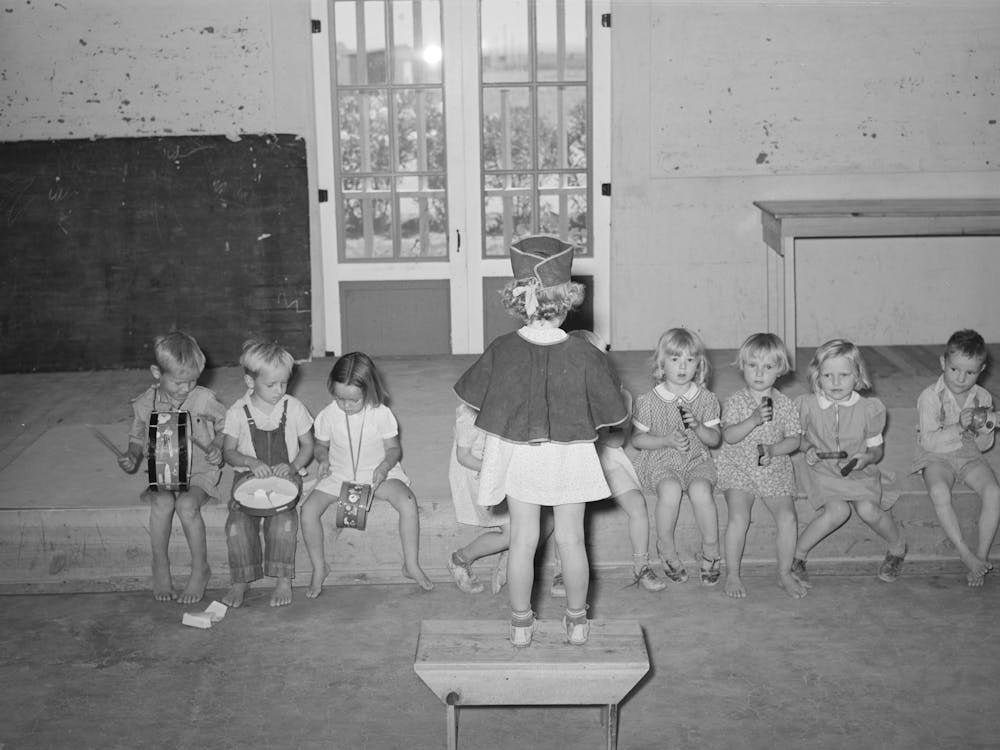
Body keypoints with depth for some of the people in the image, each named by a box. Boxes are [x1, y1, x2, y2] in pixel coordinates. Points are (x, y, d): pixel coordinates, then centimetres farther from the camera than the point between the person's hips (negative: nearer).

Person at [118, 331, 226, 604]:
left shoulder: (204, 400, -5)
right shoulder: (145, 404, 2)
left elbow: (225, 427, 10)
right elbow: (137, 438, 16)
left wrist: (217, 447, -9)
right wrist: (131, 456, -5)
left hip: (200, 472, -2)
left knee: (186, 504, -33)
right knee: (162, 502, -32)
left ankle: (200, 568, -15)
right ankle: (160, 566, -13)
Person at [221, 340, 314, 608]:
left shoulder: (293, 408, -1)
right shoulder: (238, 412, -2)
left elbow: (307, 446, 8)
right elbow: (229, 452, 3)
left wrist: (293, 466, -11)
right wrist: (251, 462, -16)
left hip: (285, 476, -1)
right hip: (249, 475, 1)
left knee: (283, 518, -29)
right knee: (238, 520, -25)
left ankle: (283, 580, -17)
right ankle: (241, 581, -11)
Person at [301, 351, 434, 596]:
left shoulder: (381, 414, -14)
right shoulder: (329, 415, -9)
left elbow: (393, 448, -4)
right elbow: (321, 445, 7)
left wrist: (384, 467, -24)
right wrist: (323, 460, -15)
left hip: (377, 473, -2)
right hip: (339, 475, 2)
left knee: (407, 502, -28)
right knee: (308, 510, -21)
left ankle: (412, 565, -13)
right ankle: (319, 569, -1)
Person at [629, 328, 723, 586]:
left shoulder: (706, 399, 5)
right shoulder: (649, 401, -1)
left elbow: (716, 439, 6)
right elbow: (637, 439, 2)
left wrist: (698, 426, -15)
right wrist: (666, 440, -14)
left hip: (697, 460, 1)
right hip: (659, 461, -1)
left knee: (700, 490, -32)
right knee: (670, 490, -35)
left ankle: (711, 550, -11)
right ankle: (667, 549, -12)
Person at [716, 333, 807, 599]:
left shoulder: (785, 404, 2)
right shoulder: (735, 401, -3)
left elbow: (793, 440, 1)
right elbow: (728, 436, -15)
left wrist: (772, 450, -18)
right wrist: (754, 420, -28)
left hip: (775, 470, 2)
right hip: (738, 468, -2)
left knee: (787, 517, -15)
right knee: (739, 517, -21)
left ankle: (785, 574, 4)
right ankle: (732, 575, -5)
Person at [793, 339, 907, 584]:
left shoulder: (869, 409, -8)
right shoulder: (808, 405, -7)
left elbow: (877, 448, 4)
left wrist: (867, 457, -19)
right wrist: (807, 449, -10)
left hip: (859, 472, 1)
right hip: (822, 470, -1)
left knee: (867, 509, -24)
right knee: (837, 510, -28)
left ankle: (897, 546, 8)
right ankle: (797, 554, -9)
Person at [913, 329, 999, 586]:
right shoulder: (930, 397, -11)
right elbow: (928, 442, -16)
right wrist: (959, 427, -26)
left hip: (970, 456, 3)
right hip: (937, 458, -3)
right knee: (939, 491, -36)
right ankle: (965, 554, -28)